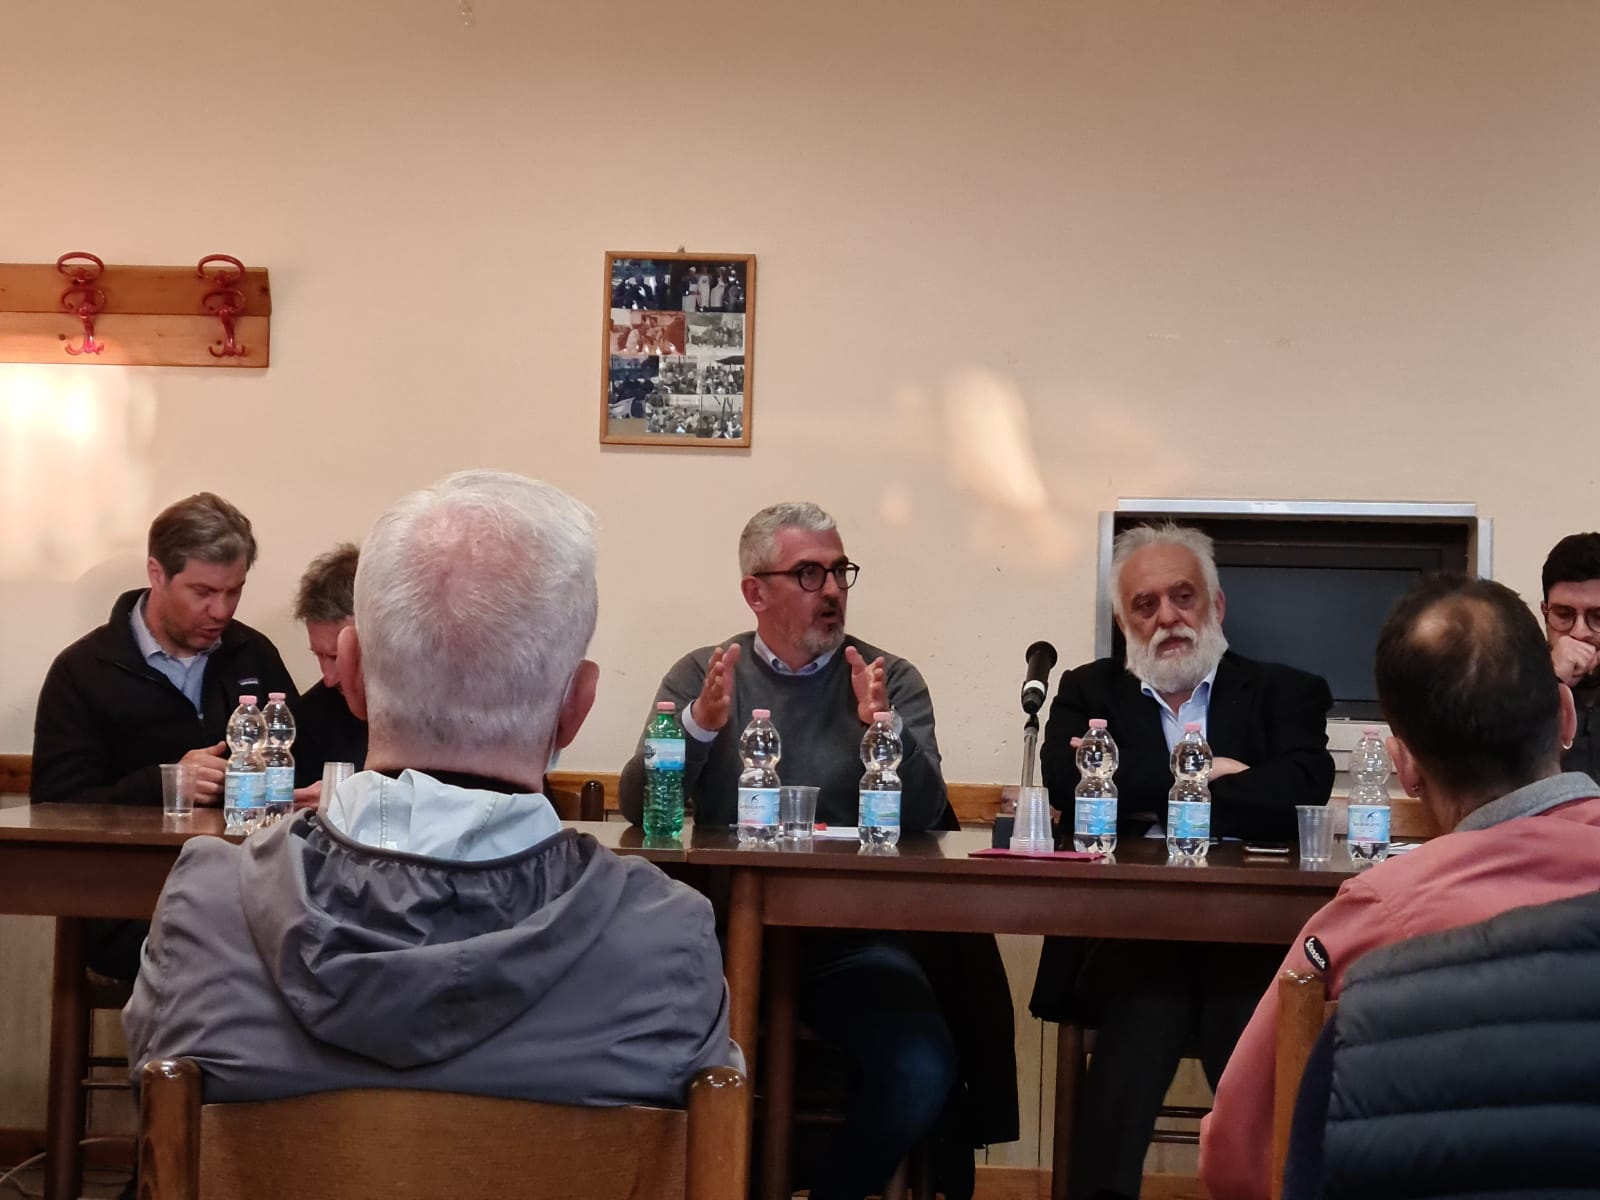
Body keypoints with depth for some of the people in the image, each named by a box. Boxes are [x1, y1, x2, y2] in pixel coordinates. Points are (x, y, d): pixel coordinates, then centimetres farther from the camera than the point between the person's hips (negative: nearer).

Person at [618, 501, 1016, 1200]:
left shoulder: (892, 682, 7)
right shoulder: (701, 676, 8)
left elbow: (923, 819, -5)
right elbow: (637, 810, -2)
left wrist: (884, 730, -23)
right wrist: (699, 724, -20)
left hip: (854, 937, 0)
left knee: (922, 1072, -26)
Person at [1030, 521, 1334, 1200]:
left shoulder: (1286, 693, 16)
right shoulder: (1089, 692, 20)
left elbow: (1299, 793, -5)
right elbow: (1070, 786, -1)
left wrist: (1144, 793, -2)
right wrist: (1206, 775, 1)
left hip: (1253, 939, 0)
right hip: (1129, 935, 1)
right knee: (1138, 1029, -31)